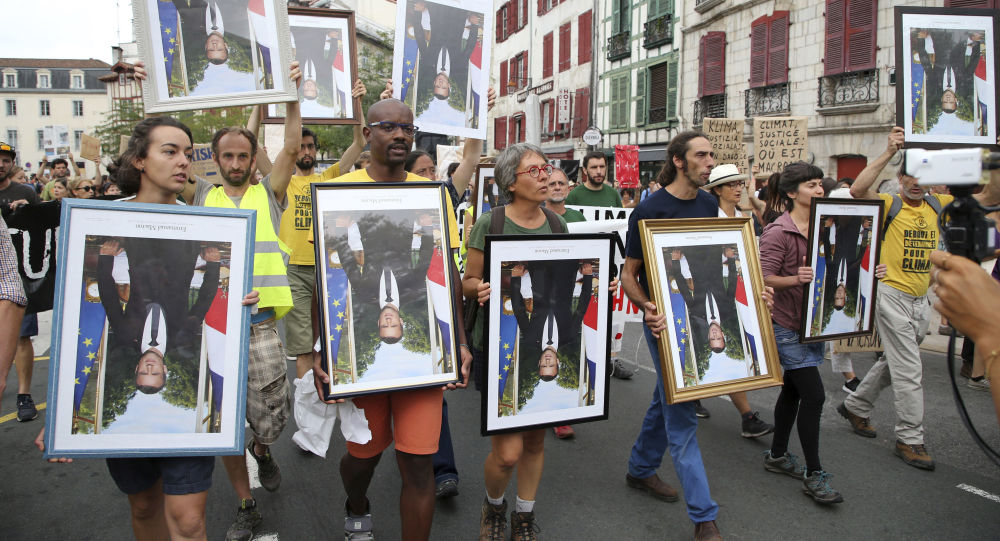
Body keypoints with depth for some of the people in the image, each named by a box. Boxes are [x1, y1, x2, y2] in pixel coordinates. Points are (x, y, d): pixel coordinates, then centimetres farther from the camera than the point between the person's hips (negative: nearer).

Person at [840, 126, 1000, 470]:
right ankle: (909, 439, 6)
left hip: (920, 298, 7)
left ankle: (855, 406, 36)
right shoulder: (890, 205, -8)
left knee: (895, 361, 18)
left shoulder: (937, 205, 8)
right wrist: (889, 152, -31)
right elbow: (857, 190, -28)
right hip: (892, 295, -7)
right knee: (909, 369, -5)